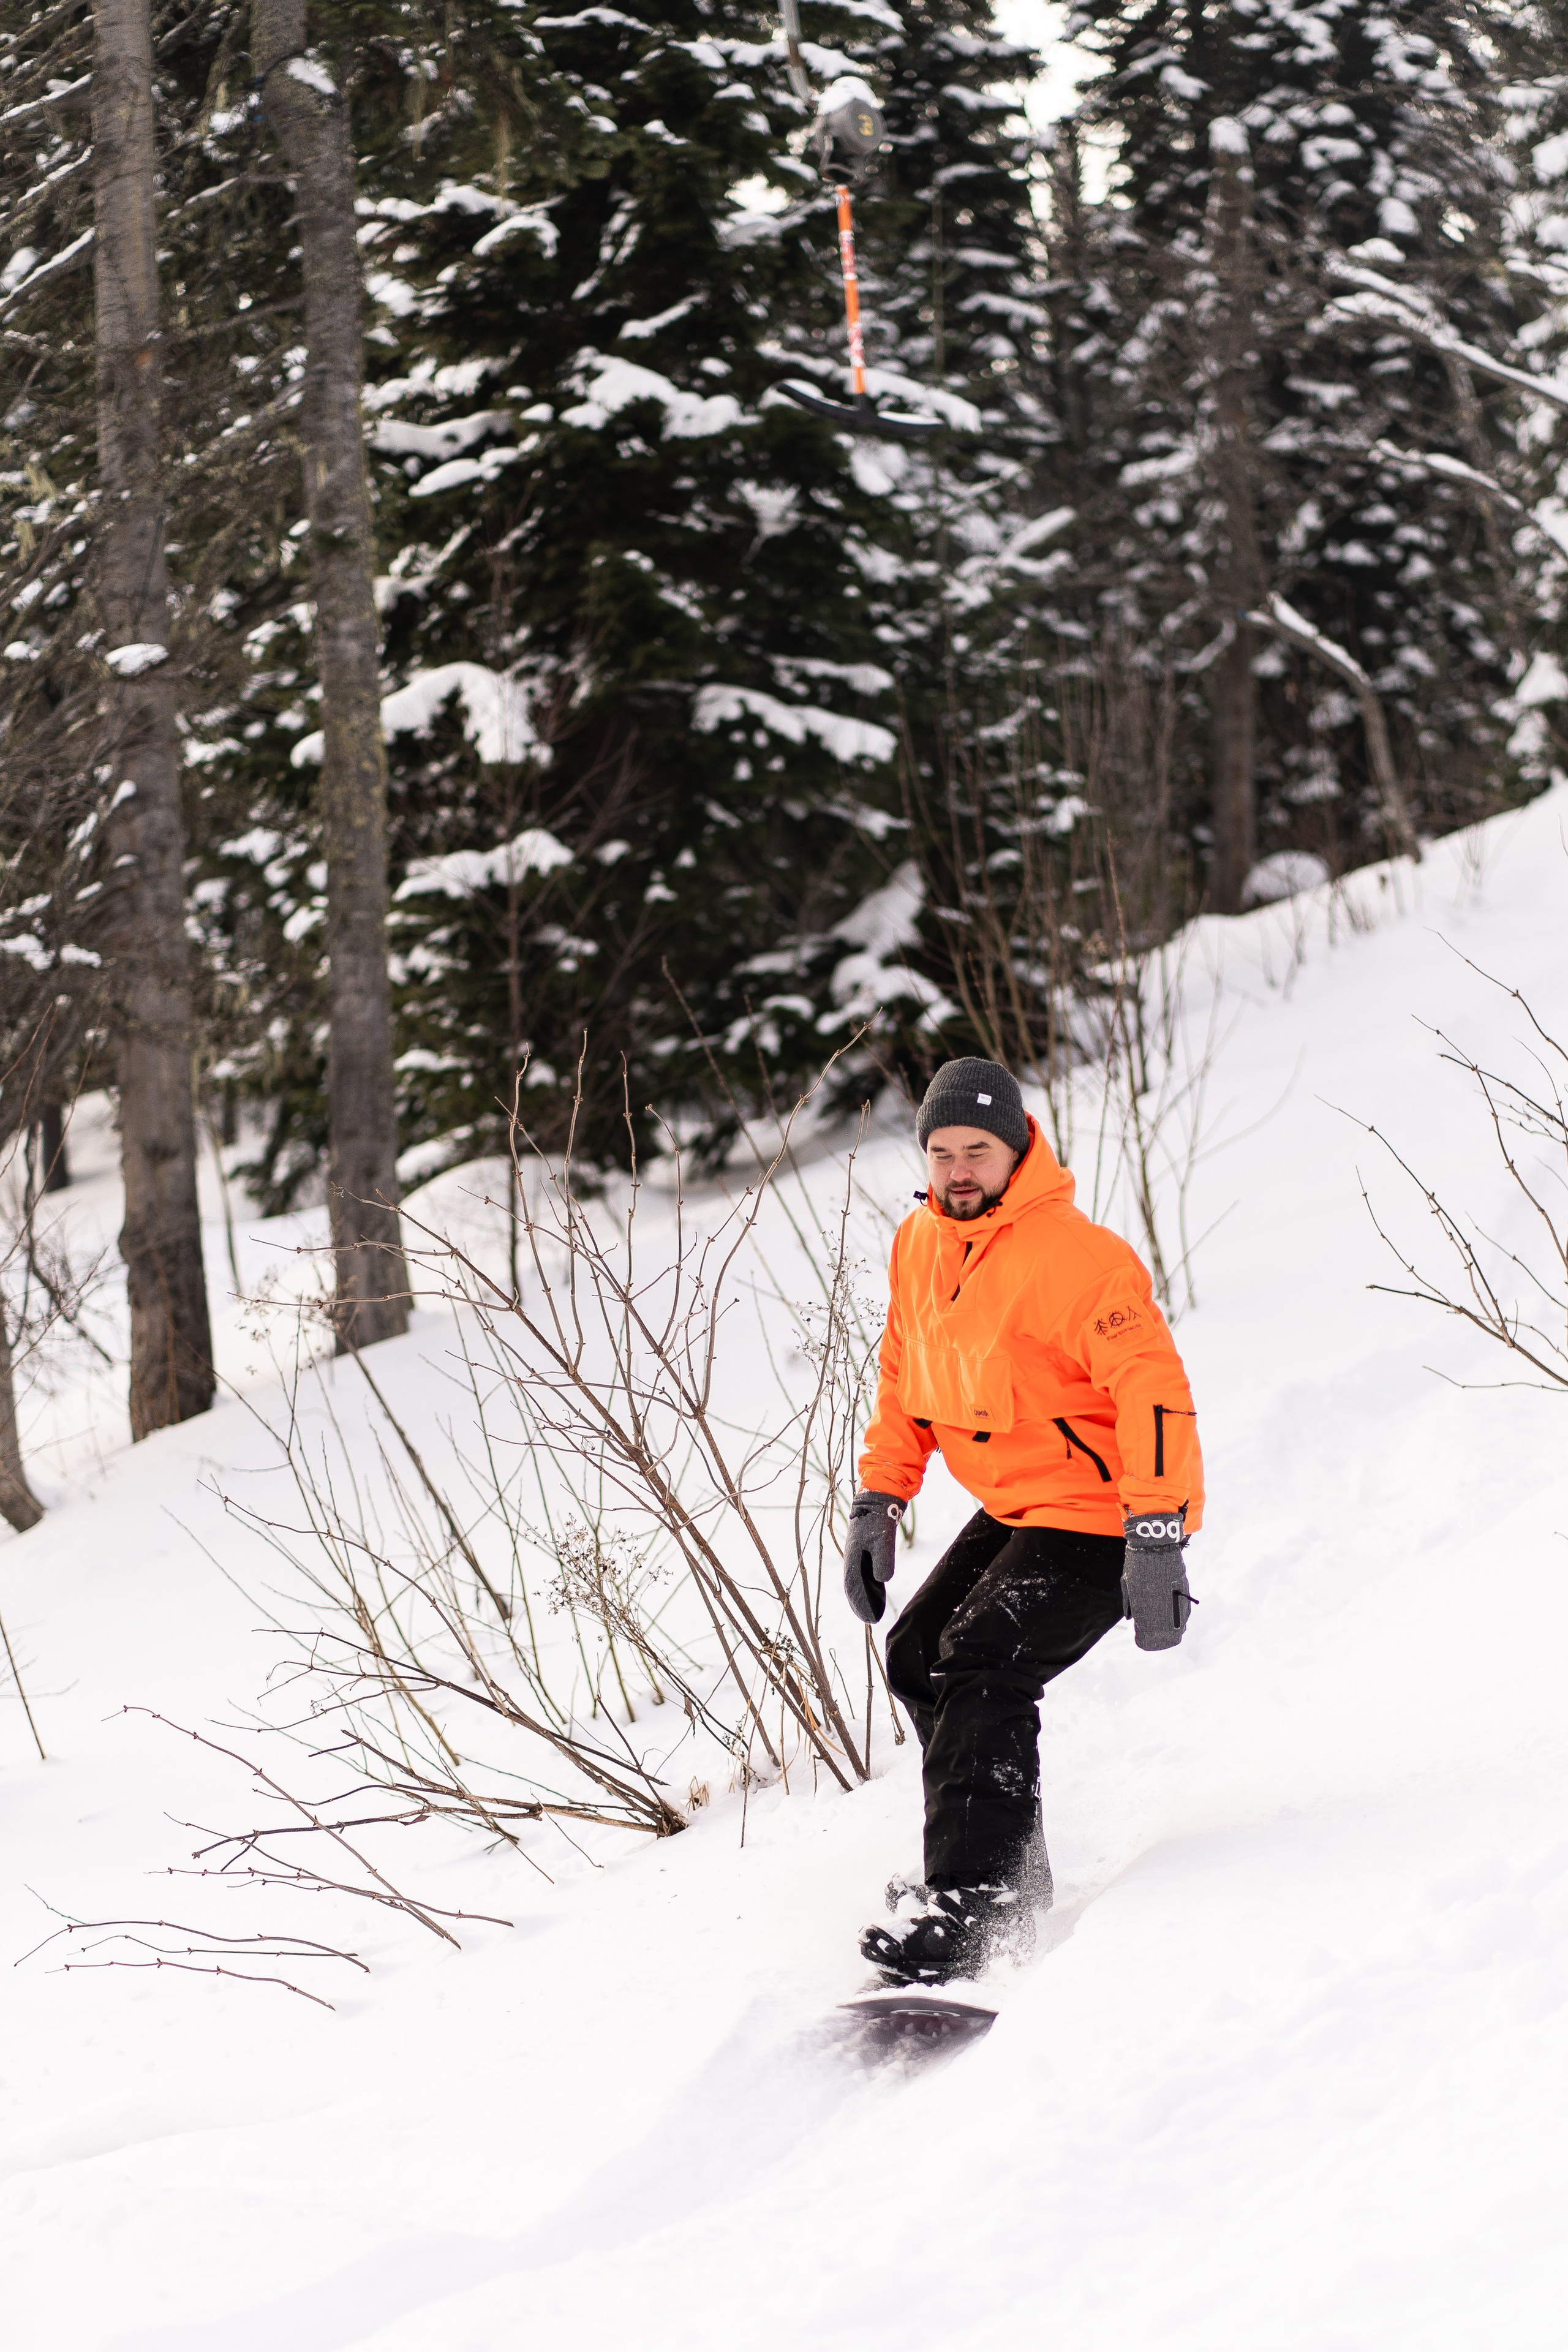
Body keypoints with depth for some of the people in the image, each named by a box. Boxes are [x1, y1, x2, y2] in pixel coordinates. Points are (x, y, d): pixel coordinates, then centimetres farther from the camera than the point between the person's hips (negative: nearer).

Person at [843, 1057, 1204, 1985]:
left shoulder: (1078, 1256, -23)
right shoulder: (920, 1246, 3)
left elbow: (1154, 1393, -27)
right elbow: (905, 1378, 17)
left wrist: (1156, 1539, -32)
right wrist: (880, 1501, 12)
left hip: (1099, 1520, -9)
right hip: (1013, 1512, 10)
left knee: (978, 1668, -22)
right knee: (918, 1658, 11)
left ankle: (972, 1905, -23)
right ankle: (1010, 1870, 22)